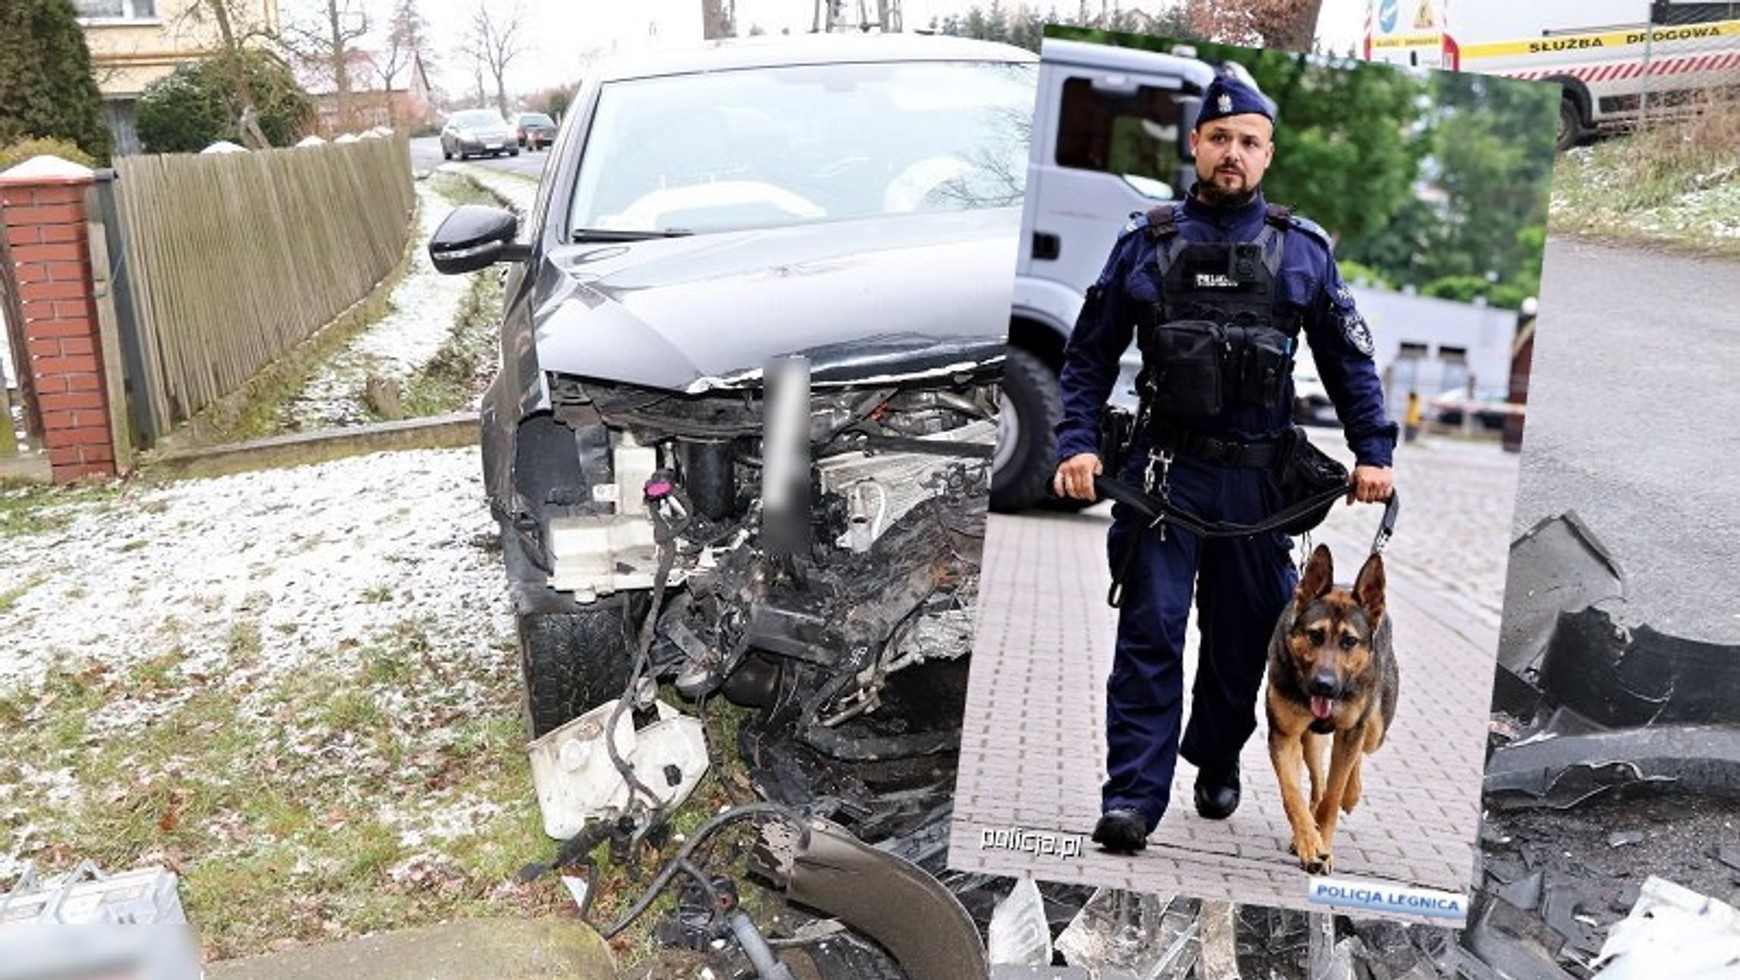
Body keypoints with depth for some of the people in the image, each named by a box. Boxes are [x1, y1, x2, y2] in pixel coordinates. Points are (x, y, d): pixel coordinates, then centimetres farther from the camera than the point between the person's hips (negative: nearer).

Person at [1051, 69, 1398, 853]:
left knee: (1243, 634, 13)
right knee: (1149, 633, -5)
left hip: (1258, 474, 2)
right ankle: (1133, 795, -3)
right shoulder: (1146, 243, 5)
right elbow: (1090, 354, 5)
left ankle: (1218, 766, 35)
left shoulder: (1303, 250, 7)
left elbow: (1349, 361, 9)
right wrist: (1079, 443, -7)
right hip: (1163, 470, -1)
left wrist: (1373, 452, 0)